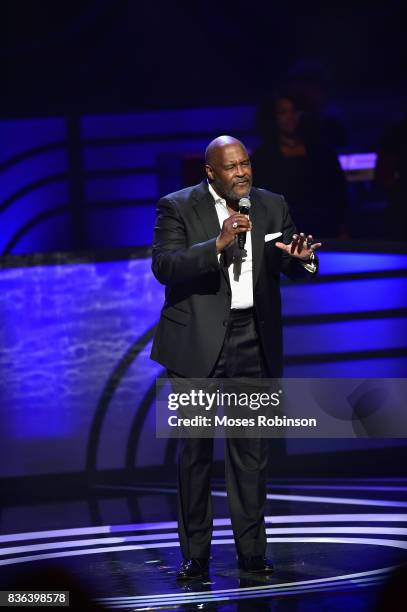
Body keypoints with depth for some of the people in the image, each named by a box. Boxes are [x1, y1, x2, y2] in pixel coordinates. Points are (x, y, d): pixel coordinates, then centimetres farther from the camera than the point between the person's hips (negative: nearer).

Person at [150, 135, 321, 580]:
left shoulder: (272, 206, 9)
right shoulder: (177, 208, -2)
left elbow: (293, 266, 5)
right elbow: (163, 265, -14)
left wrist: (301, 257, -19)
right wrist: (217, 244, -26)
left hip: (253, 342, 3)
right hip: (198, 343, -3)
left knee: (251, 449, 5)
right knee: (196, 448, 2)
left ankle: (251, 551, 11)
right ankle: (195, 554, 9)